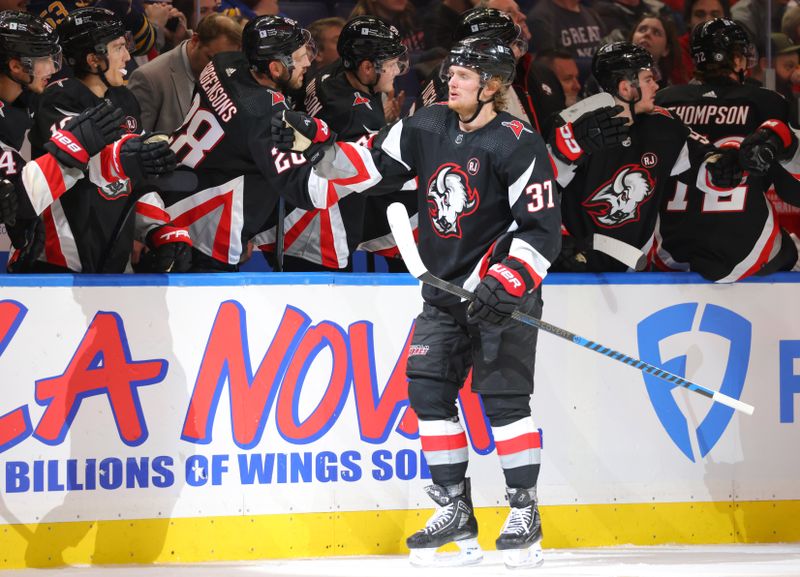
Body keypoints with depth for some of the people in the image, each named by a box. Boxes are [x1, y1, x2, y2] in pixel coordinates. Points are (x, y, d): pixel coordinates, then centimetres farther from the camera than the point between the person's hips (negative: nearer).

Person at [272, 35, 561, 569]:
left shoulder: (518, 145, -15)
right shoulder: (426, 129, 4)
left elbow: (543, 230, -17)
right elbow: (372, 168, 7)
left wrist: (506, 283, -28)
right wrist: (313, 145, -6)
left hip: (504, 289, -7)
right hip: (446, 288, 7)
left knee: (503, 395, -10)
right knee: (429, 387, 1)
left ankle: (525, 512, 0)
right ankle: (455, 511, 9)